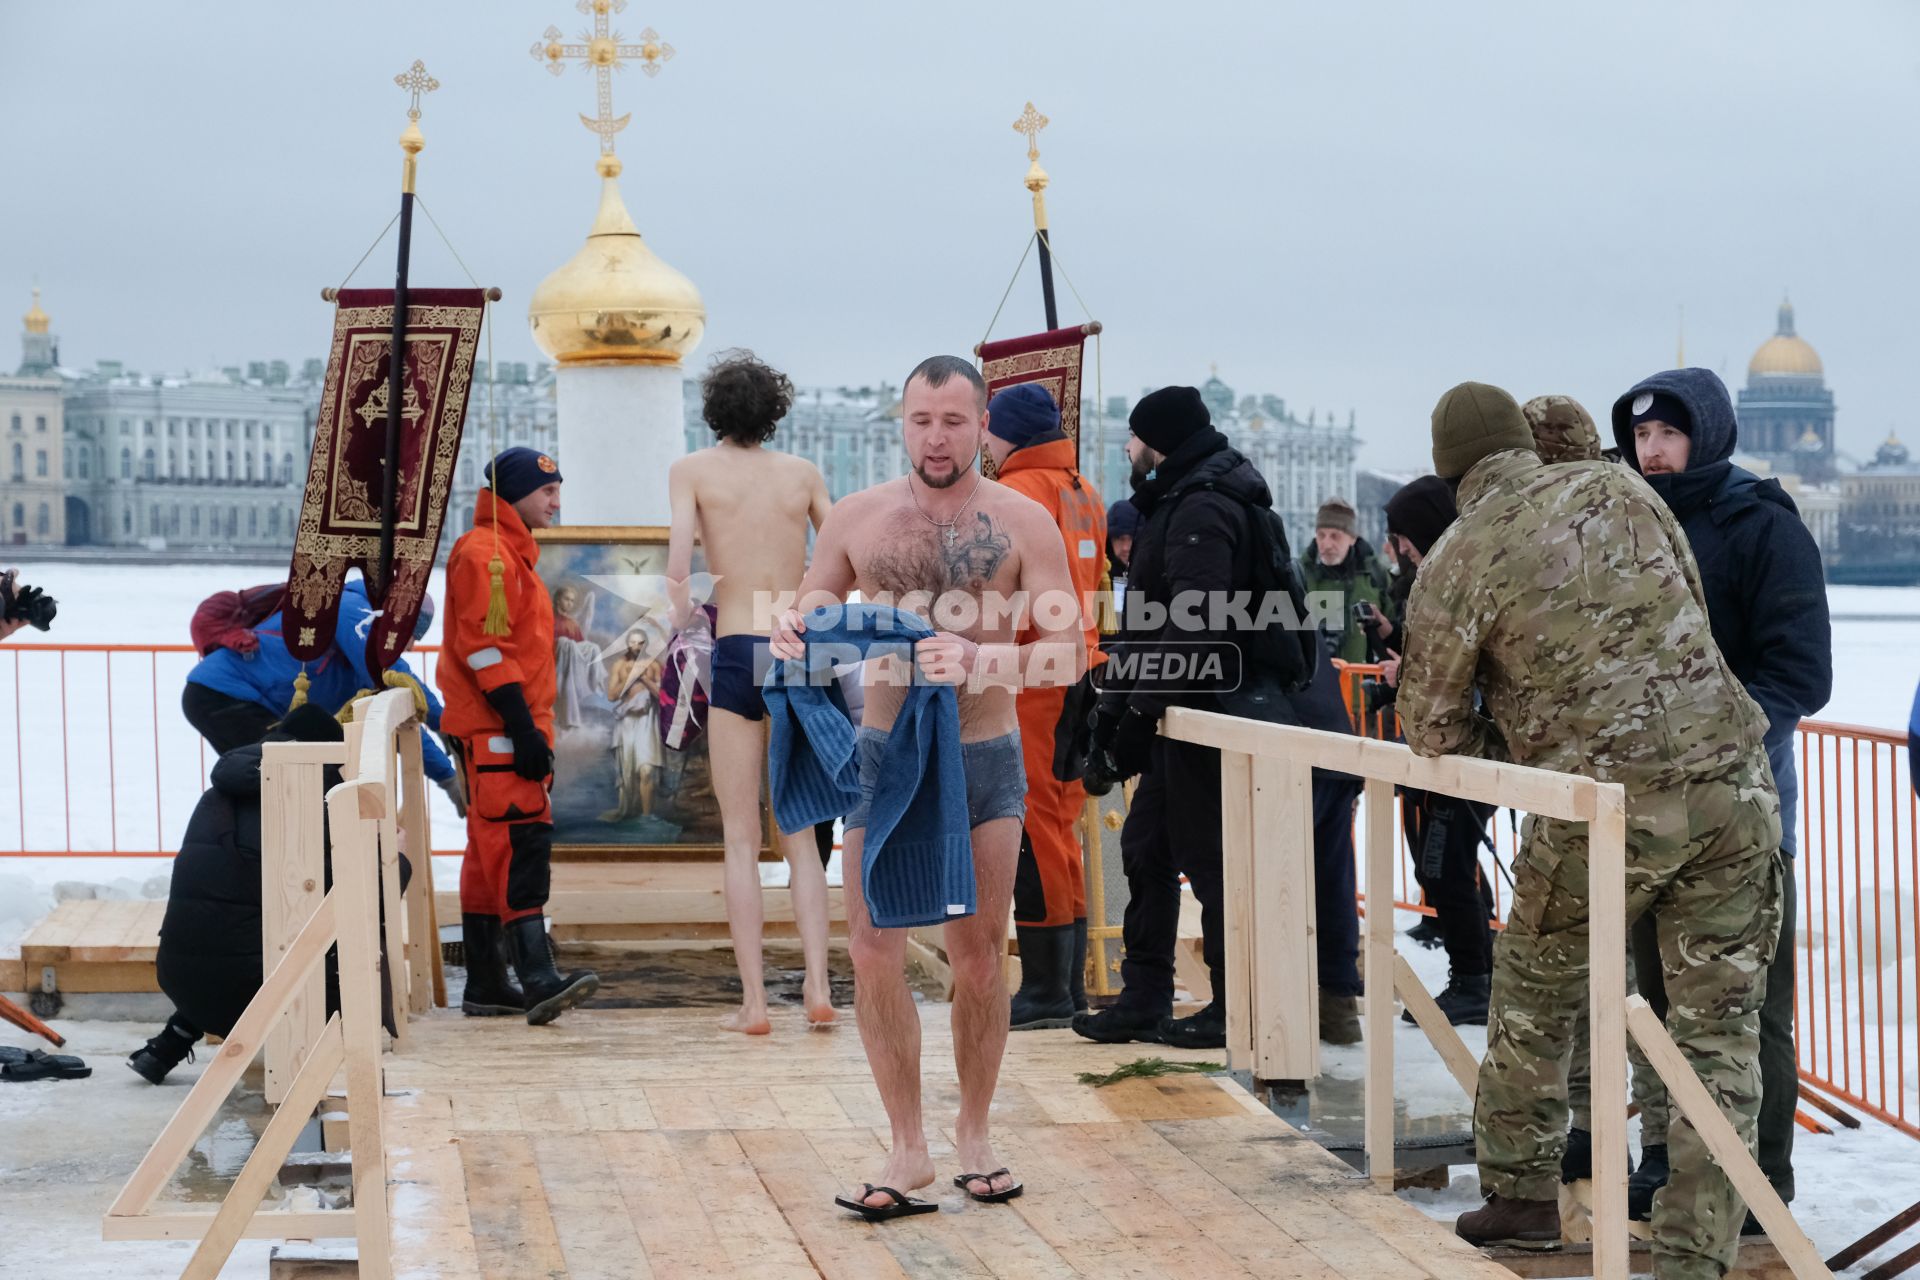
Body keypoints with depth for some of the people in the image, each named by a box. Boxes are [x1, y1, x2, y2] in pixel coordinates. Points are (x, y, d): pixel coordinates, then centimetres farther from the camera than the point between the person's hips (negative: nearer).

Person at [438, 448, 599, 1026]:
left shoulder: (511, 553, 23)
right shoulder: (484, 554, -10)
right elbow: (483, 646, -18)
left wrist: (533, 730, 24)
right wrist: (523, 728, -22)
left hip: (505, 731, 11)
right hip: (496, 732, -11)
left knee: (493, 853, 10)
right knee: (521, 843, -18)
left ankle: (485, 987, 14)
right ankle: (538, 978, -27)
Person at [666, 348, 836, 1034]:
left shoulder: (693, 470, 4)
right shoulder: (802, 473, 11)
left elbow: (679, 561, -9)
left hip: (737, 655, -2)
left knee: (742, 839, 2)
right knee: (800, 836, 10)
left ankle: (753, 999, -3)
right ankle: (818, 985, -2)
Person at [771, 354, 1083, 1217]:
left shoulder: (1023, 522, -4)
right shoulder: (857, 519, 2)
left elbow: (1068, 653, -11)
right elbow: (804, 621, 12)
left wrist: (979, 661, -29)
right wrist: (790, 636, -13)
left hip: (986, 761, -1)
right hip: (883, 757, 1)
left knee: (979, 960, 6)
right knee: (874, 953, -6)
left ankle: (973, 1134, 22)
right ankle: (909, 1148, 3)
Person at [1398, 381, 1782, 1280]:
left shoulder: (1456, 563, -3)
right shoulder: (1615, 488, 9)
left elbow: (1433, 731, 4)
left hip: (1610, 809, -3)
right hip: (1733, 781, 3)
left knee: (1534, 992, 22)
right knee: (1717, 1028, 8)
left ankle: (1520, 1194, 32)